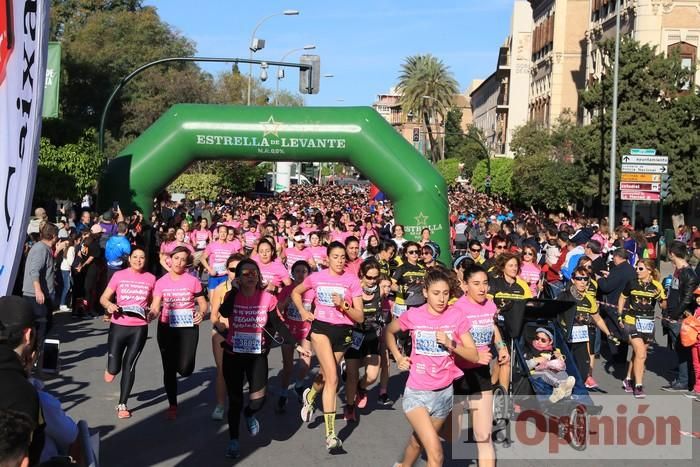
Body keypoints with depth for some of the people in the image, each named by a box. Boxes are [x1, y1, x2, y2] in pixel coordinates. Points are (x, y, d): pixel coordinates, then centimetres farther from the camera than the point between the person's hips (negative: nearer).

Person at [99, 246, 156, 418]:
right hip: (118, 326, -1)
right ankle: (112, 367, 38)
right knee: (113, 369, -1)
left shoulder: (150, 278, 2)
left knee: (129, 365, 3)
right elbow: (104, 298, 2)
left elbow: (153, 303, 14)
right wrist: (109, 305, -19)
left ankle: (122, 404, 16)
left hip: (139, 328, 1)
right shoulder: (119, 276, -2)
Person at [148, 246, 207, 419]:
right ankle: (173, 405, 21)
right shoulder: (161, 282, 1)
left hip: (188, 327, -1)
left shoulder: (193, 281, -3)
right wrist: (152, 314, -26)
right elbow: (155, 306, -3)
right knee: (169, 368, 6)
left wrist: (201, 313, -18)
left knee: (185, 369, -10)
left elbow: (203, 303, 4)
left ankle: (182, 362, 29)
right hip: (166, 328, 2)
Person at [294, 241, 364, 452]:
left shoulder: (352, 280, -4)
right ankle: (330, 434, -19)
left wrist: (343, 305, -21)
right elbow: (296, 292, 19)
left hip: (343, 332, 2)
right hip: (321, 327, -2)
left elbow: (360, 317, -4)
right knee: (332, 377, -18)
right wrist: (303, 311, 4)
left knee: (326, 375, 17)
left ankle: (310, 396, 55)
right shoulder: (316, 277, -1)